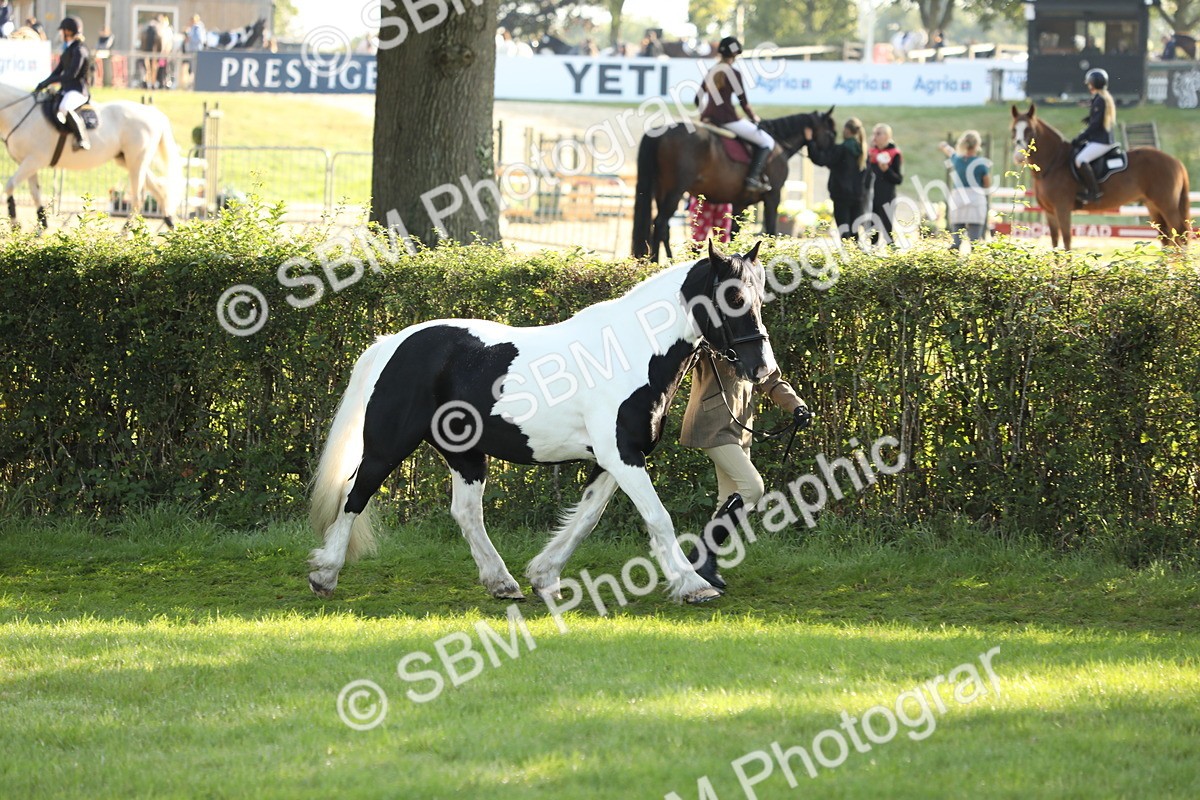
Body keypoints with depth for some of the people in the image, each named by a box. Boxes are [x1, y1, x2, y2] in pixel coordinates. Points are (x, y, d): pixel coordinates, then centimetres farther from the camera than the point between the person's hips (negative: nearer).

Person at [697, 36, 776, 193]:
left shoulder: (711, 72, 14)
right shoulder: (733, 74, -8)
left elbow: (699, 98, 18)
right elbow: (743, 102, -6)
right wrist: (754, 118, 10)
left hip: (709, 119, 8)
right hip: (728, 119, -8)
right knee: (767, 142, 0)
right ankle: (753, 178, -15)